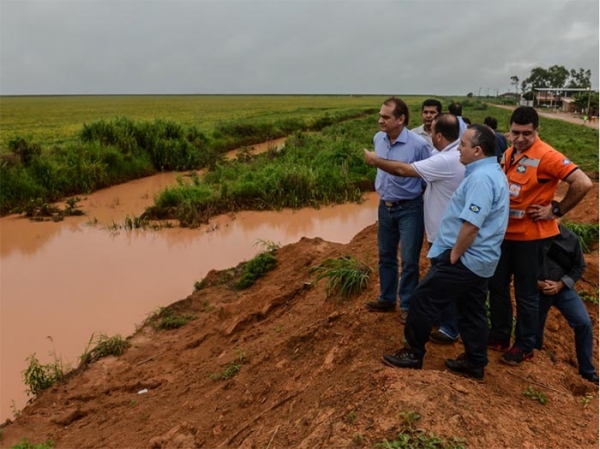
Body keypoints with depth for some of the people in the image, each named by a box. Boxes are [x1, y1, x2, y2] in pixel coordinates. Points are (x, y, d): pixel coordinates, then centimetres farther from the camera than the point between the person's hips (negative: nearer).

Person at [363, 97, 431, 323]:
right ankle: (387, 299, 33)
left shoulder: (418, 144, -21)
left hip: (409, 209, -6)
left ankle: (407, 305, 20)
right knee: (386, 256, 17)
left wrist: (416, 191, -2)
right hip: (385, 207, 6)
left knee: (409, 261, 4)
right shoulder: (378, 139, -3)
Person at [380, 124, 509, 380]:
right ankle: (475, 363, 26)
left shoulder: (481, 178, -23)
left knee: (423, 299, 0)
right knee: (472, 311, 16)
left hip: (465, 258, -10)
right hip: (479, 259, 10)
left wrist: (454, 255, -16)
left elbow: (471, 226, -27)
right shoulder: (491, 172, 12)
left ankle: (414, 354, 12)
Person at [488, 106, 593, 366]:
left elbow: (583, 183, -25)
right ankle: (499, 336, 33)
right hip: (505, 232, 8)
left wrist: (556, 210, -18)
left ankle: (524, 347, 22)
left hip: (532, 236, -8)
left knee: (526, 294, 5)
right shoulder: (508, 154, 6)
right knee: (497, 286, 17)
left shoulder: (546, 156, -18)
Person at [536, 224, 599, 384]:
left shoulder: (569, 238, -8)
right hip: (536, 289, -1)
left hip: (562, 287, 1)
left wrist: (560, 284, -11)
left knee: (584, 323, -12)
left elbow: (579, 266, 2)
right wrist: (537, 283, -16)